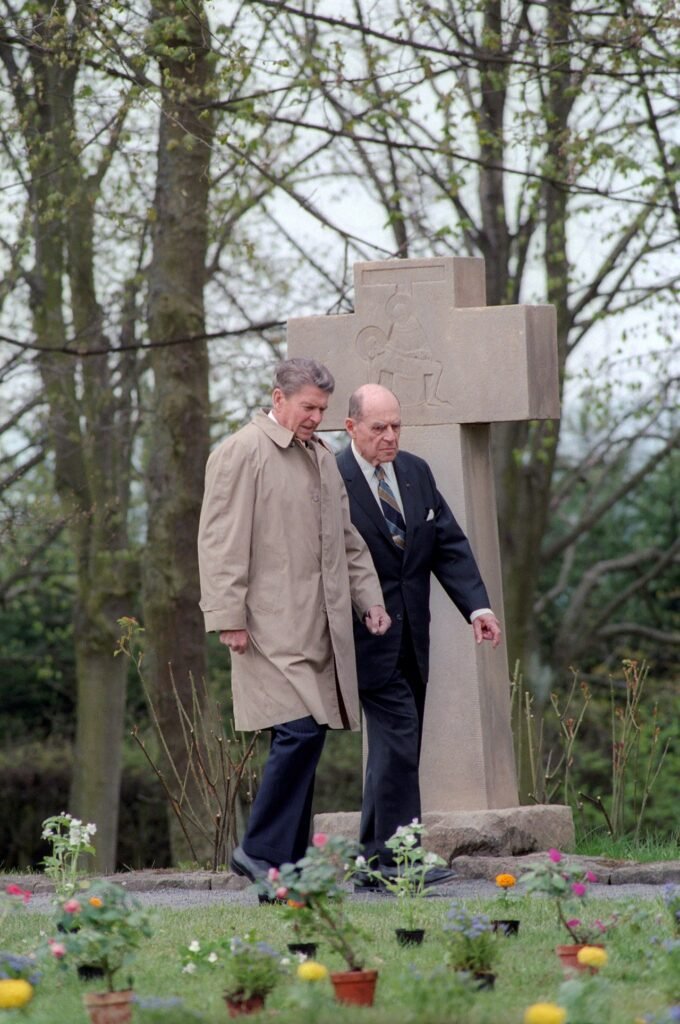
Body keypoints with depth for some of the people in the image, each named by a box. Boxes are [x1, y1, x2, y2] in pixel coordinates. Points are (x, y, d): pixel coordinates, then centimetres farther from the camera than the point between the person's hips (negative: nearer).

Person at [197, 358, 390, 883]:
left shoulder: (322, 457, 20)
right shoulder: (242, 453, -6)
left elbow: (347, 539, 27)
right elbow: (223, 541, -10)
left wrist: (369, 598, 15)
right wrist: (229, 617, -16)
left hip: (321, 625, 8)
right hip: (273, 625, -8)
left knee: (306, 736, 5)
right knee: (301, 730, -17)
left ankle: (289, 864, 9)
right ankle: (261, 850, -8)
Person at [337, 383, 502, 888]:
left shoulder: (416, 472, 9)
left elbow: (449, 544, 8)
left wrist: (478, 606, -4)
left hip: (411, 638, 7)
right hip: (368, 639, -7)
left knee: (395, 750, 9)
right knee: (398, 739, -14)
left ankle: (373, 863, 15)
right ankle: (397, 859, -13)